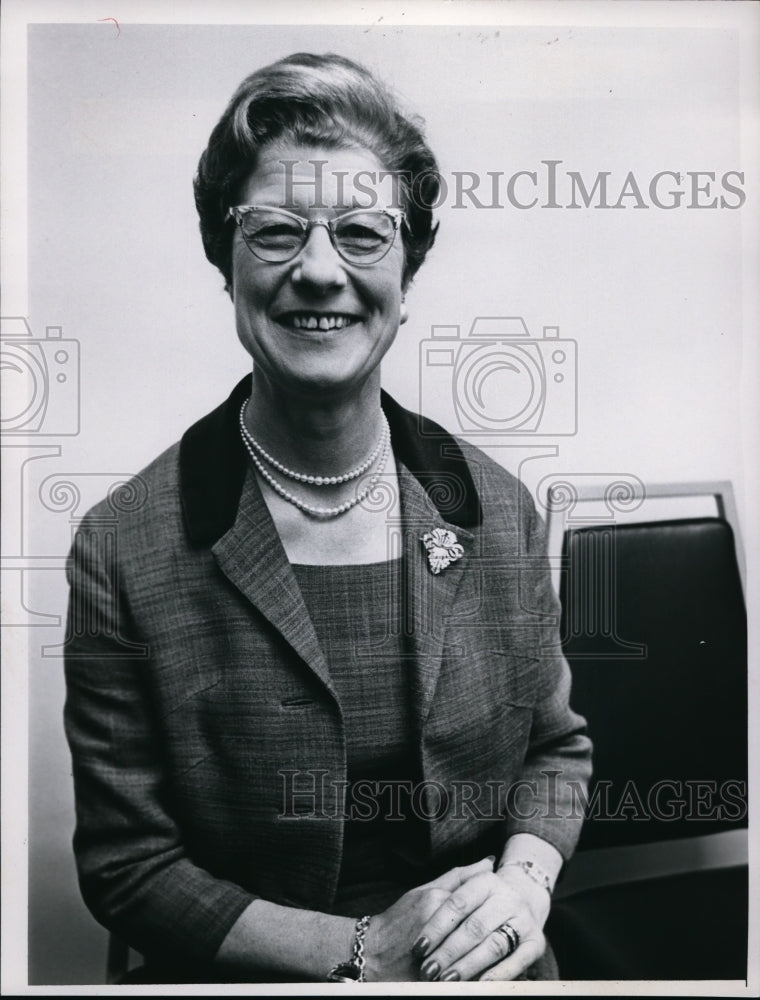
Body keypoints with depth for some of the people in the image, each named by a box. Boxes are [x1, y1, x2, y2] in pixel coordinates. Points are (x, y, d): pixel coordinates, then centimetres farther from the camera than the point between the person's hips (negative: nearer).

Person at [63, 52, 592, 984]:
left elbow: (557, 744, 2)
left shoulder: (499, 509, -10)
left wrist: (525, 883, -16)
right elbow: (125, 864, -13)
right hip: (253, 979, -2)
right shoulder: (124, 550, -19)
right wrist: (361, 951, -19)